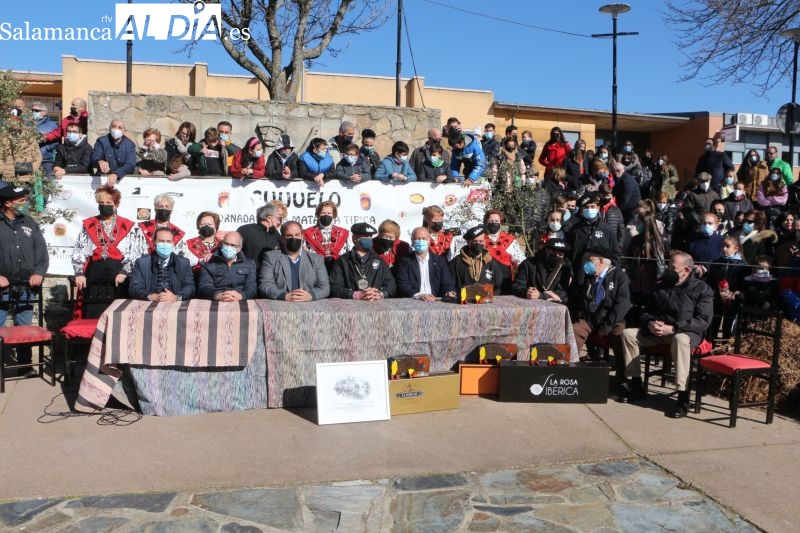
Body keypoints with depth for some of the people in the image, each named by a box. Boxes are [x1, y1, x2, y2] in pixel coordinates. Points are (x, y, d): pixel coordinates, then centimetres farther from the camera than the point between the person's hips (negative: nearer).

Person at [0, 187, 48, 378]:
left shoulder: (30, 224, 9)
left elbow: (42, 252, 7)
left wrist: (38, 273, -8)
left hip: (25, 286, 3)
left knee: (24, 327, 9)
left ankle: (25, 364, 18)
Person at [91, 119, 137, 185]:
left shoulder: (130, 144, 2)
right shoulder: (101, 141, 4)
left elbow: (130, 165, -11)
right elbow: (94, 159, -8)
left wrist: (116, 174, -29)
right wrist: (100, 162, -34)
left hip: (123, 178, 0)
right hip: (102, 178, 1)